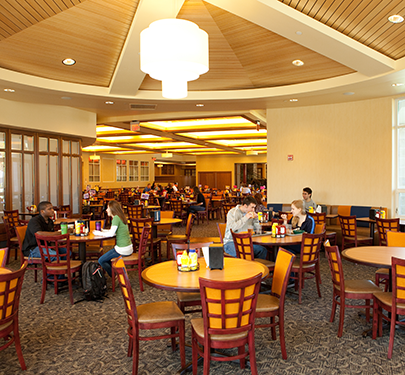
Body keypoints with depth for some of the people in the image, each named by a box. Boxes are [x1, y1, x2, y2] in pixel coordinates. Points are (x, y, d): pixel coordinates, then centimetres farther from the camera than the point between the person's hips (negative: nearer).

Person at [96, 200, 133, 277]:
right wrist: (102, 231, 15)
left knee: (101, 260, 3)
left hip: (122, 250, -9)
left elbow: (111, 233, -21)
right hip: (128, 248, 9)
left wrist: (99, 233, -8)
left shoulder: (116, 218, -15)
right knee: (106, 256, 25)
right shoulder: (121, 217, 12)